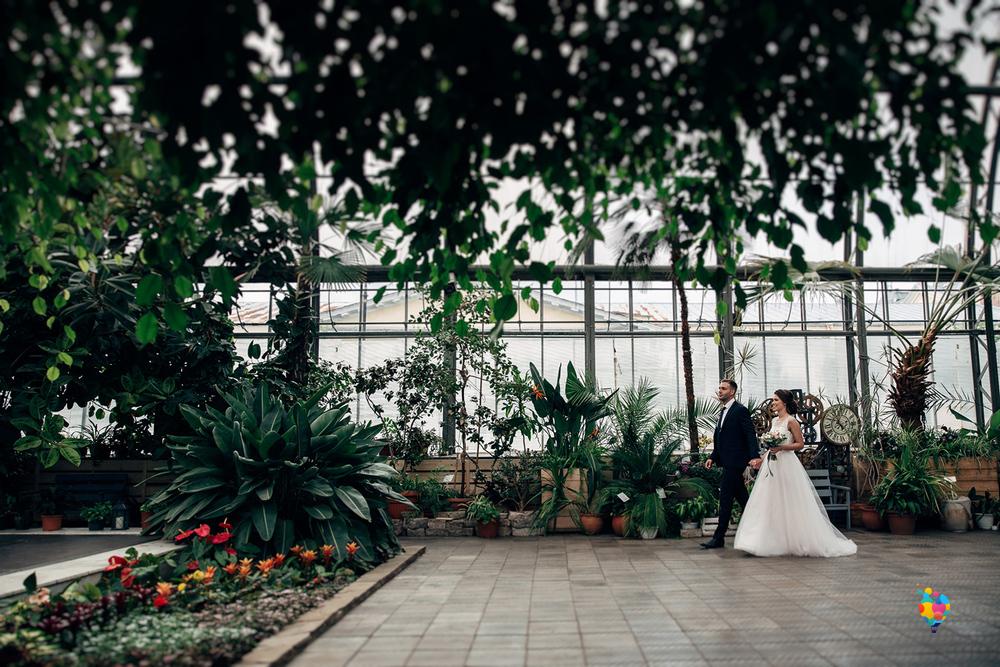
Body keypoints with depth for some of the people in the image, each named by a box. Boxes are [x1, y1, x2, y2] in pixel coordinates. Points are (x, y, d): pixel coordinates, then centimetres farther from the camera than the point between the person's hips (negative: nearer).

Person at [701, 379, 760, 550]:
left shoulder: (740, 410, -9)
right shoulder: (723, 412, 18)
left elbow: (751, 436, -17)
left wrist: (754, 457, -28)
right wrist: (712, 458, 10)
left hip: (735, 462, -9)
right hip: (728, 462, 9)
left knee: (725, 499, -8)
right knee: (742, 498, 14)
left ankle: (719, 538, -4)